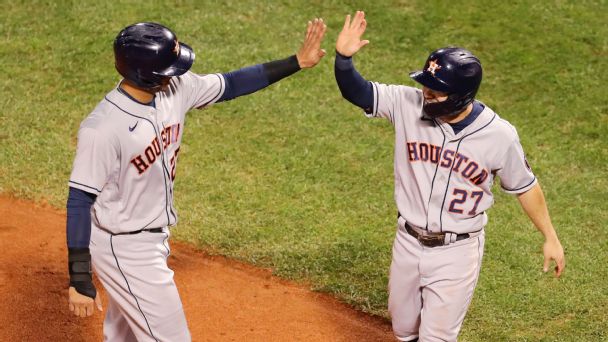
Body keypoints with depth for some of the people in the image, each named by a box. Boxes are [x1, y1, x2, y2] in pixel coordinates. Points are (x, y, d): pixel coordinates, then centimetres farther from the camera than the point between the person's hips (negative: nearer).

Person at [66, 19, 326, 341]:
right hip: (123, 250, -7)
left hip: (155, 240, 8)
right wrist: (80, 280, -23)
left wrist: (297, 61, 0)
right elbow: (79, 202, -24)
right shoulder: (102, 128, -29)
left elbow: (231, 85, 5)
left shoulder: (176, 89, -9)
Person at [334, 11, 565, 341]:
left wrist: (550, 237, 2)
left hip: (457, 252, -3)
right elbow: (355, 91, -14)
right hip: (408, 242, 3)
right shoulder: (408, 104, -14)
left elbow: (524, 185, -4)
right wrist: (343, 56, -35)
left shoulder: (499, 135, -19)